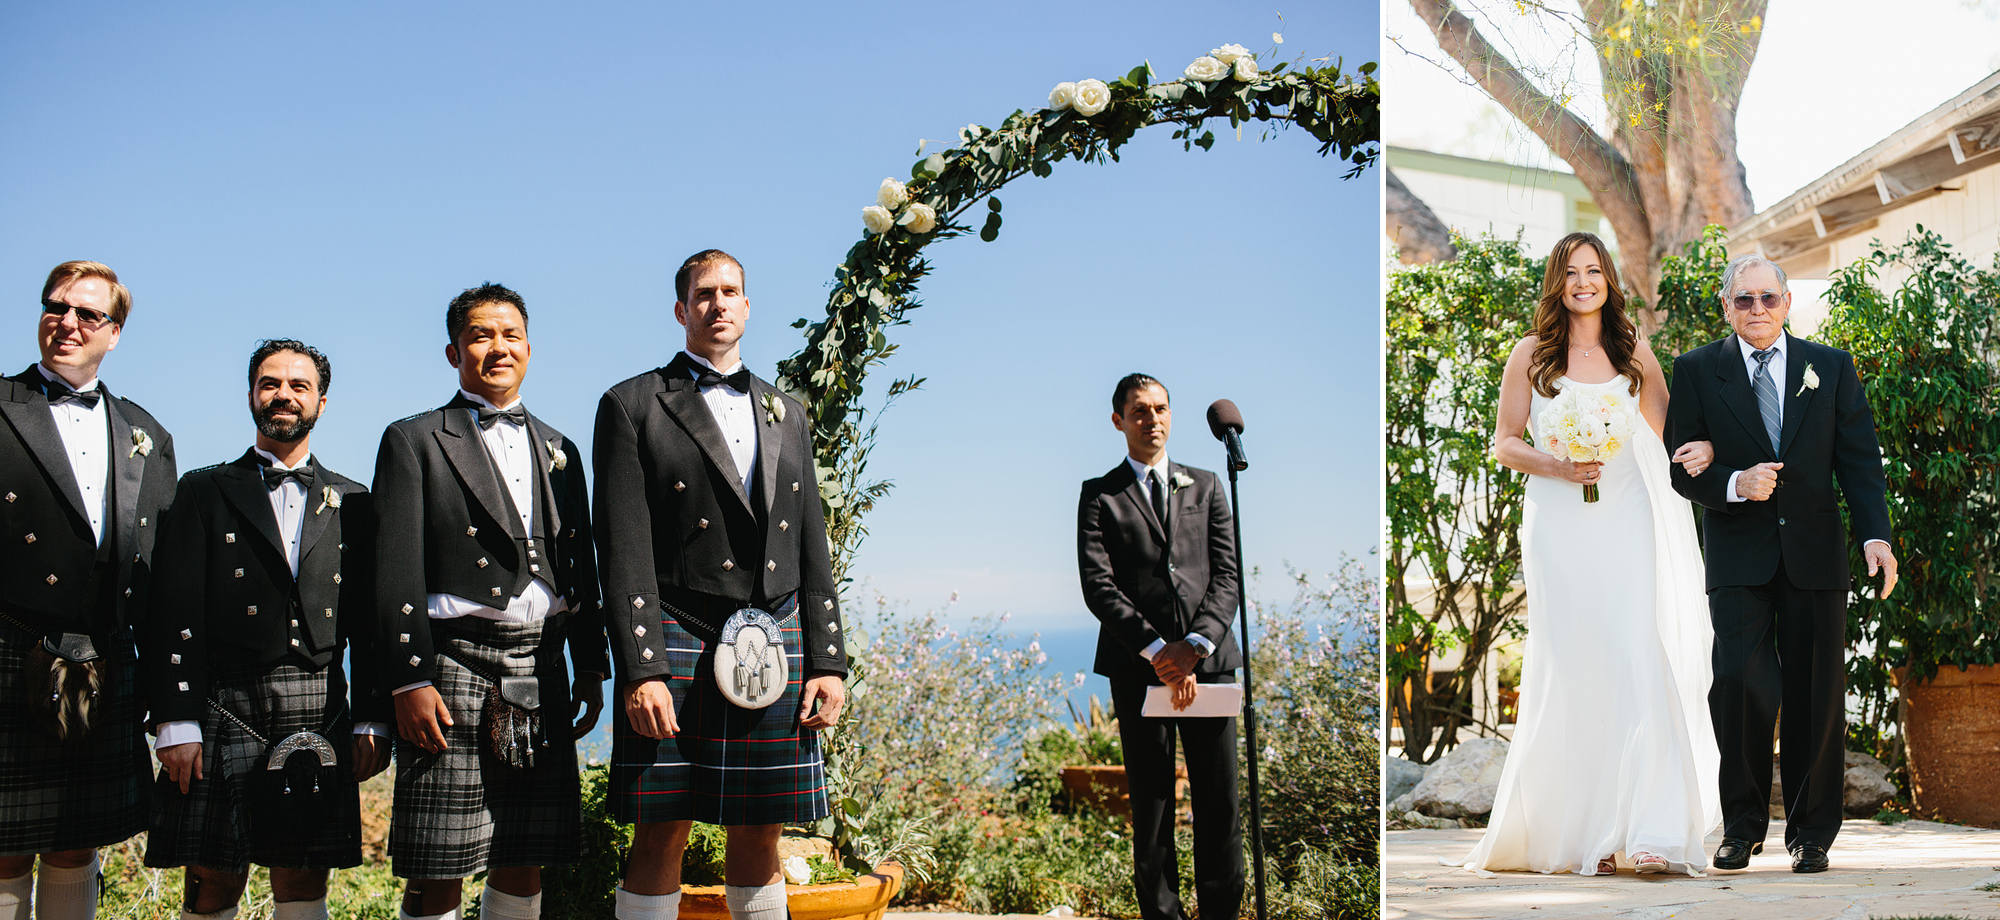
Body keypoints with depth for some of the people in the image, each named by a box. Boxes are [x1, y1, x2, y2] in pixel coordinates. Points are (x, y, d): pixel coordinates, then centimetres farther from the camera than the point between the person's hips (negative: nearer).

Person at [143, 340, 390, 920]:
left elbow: (370, 623, 12)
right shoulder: (205, 491, 10)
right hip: (226, 710, -1)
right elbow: (174, 616, 2)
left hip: (321, 716, 1)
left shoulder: (351, 503, 15)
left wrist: (373, 721, 3)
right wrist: (176, 724, -7)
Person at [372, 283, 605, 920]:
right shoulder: (414, 442, 4)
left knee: (524, 867, 6)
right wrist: (410, 680, -12)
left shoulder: (558, 451, 20)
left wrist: (591, 670, 12)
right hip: (455, 670, -5)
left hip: (542, 674, 5)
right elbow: (397, 573, -4)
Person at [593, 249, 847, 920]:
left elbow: (812, 545, 16)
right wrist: (640, 670, -14)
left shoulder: (785, 412, 19)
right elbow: (624, 550, -5)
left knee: (761, 833, 7)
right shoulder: (632, 406, 4)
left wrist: (828, 662, 7)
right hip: (677, 643, -4)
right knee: (662, 834, -3)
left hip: (777, 644, 4)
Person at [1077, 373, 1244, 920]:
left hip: (1209, 660, 2)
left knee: (1220, 802, 0)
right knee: (1151, 806, 1)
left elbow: (1227, 574, 8)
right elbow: (1097, 585, -2)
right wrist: (1156, 649, -12)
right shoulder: (1100, 495, 9)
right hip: (1138, 668, -2)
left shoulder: (1205, 486, 17)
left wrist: (1195, 645, -8)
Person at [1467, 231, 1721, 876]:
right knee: (1570, 671, -2)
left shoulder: (1634, 352, 12)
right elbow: (1504, 443, 7)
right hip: (1559, 526, -1)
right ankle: (1577, 831, 7)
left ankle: (1650, 835, -15)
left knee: (1638, 666, -11)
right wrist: (1557, 467, -11)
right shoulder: (1531, 355, 7)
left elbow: (1664, 430, 19)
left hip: (1627, 523, 1)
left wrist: (1700, 447, -2)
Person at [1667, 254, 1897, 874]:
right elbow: (1680, 467, 2)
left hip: (1814, 552, 2)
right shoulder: (1696, 371, 5)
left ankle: (1810, 833, 14)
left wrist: (1875, 535, -8)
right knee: (1741, 683, -13)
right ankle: (1742, 826, 4)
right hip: (1738, 554, -2)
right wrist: (1734, 485, -17)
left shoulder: (1831, 368, 9)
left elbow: (1859, 461, 5)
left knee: (1816, 695, 2)